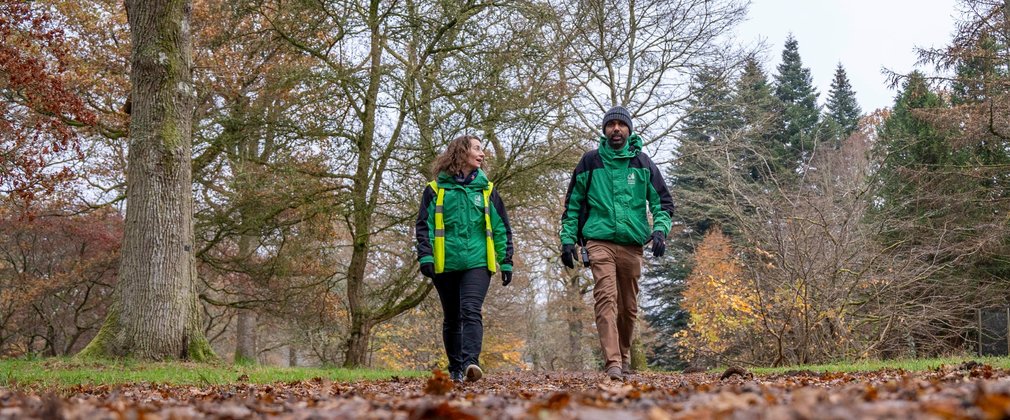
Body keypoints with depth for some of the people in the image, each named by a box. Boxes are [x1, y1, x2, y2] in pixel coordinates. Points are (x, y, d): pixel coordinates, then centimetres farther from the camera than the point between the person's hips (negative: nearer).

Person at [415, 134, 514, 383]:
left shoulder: (487, 189, 13)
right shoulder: (435, 189, 7)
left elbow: (501, 228, 14)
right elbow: (424, 225, 5)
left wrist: (506, 262, 9)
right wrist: (425, 256, -7)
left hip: (477, 262, 0)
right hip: (445, 264, 0)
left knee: (471, 311, -18)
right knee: (452, 318, 9)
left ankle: (471, 361, -28)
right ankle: (455, 369, 19)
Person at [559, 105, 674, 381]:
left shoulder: (643, 163, 9)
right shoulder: (590, 162, 8)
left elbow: (662, 201, 11)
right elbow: (572, 204, 12)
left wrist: (660, 230, -7)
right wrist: (567, 240, 4)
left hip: (632, 245, 2)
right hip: (599, 242, -2)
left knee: (629, 306, 9)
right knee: (606, 298, -18)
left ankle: (624, 356, 29)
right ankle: (613, 362, -23)